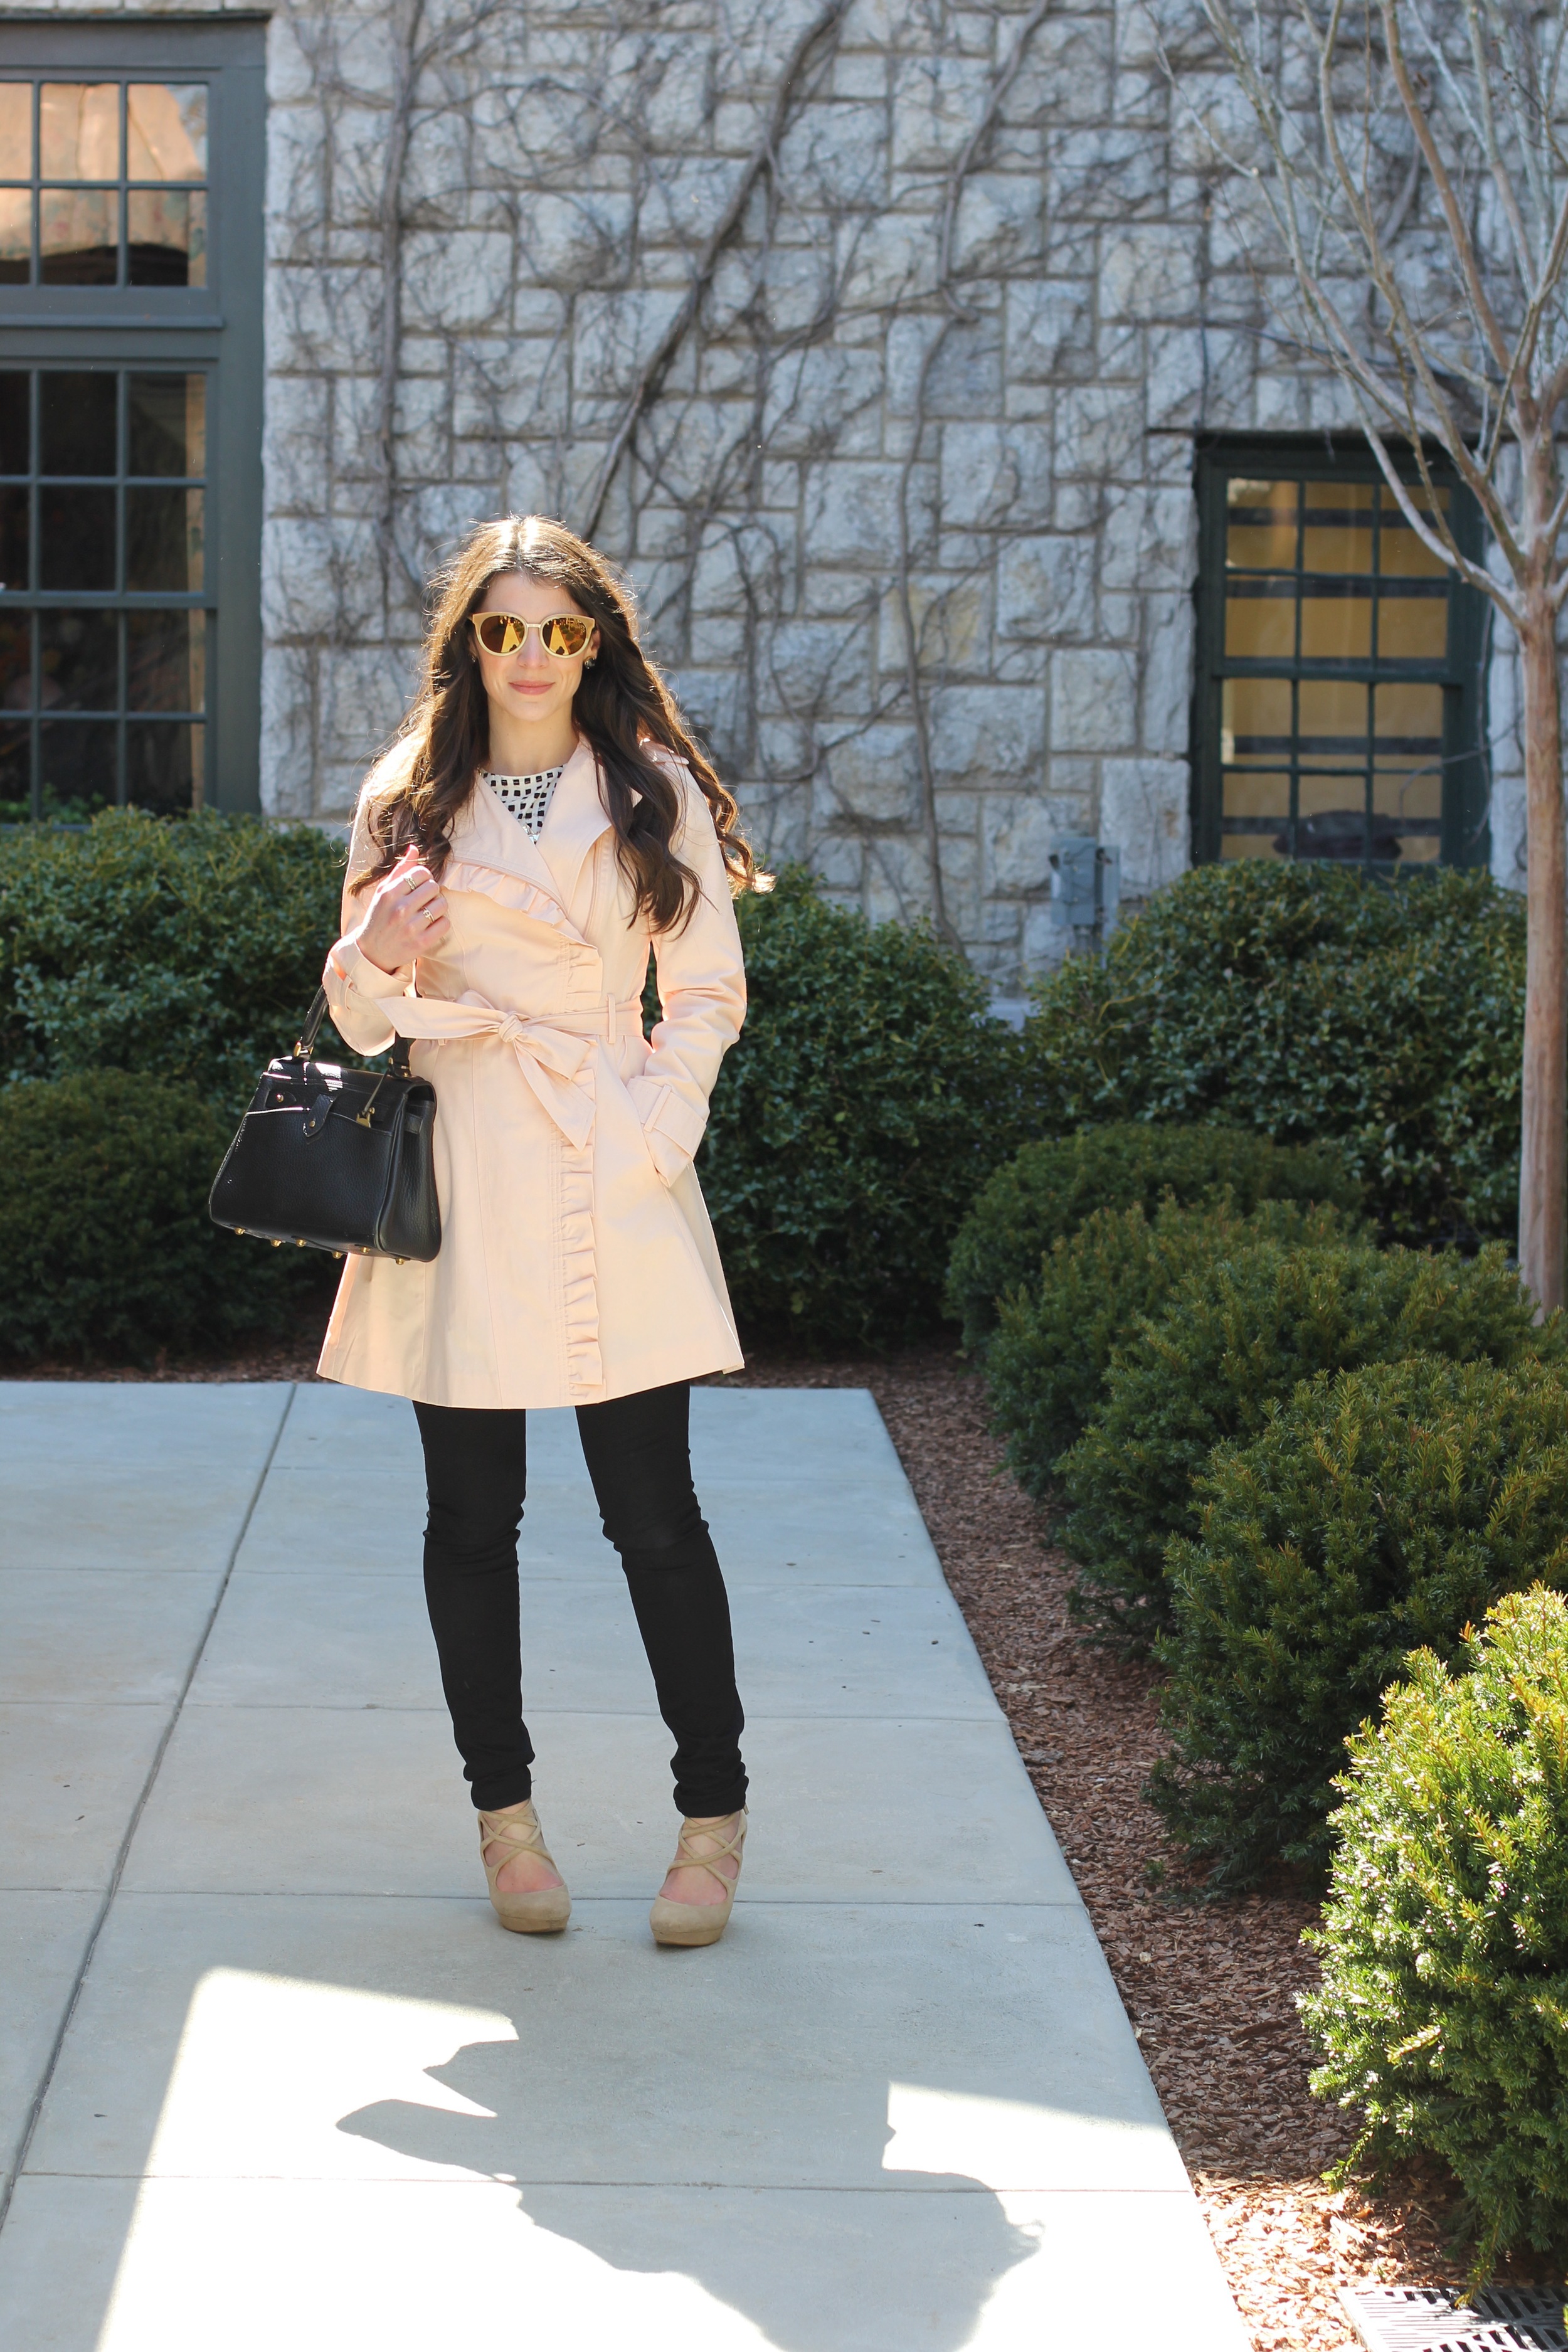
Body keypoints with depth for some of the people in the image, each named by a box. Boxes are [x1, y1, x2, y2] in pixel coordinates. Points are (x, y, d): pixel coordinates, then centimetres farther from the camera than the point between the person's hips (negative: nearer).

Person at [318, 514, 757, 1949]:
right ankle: (505, 1811, 21)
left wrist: (658, 1127, -7)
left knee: (656, 1518, 0)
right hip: (461, 1180, 1)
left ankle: (716, 1814, 14)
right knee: (473, 1519, 6)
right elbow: (364, 1021, 9)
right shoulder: (409, 798, 6)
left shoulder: (655, 792, 4)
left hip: (612, 1184, -1)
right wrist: (376, 958, -13)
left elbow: (710, 994, 7)